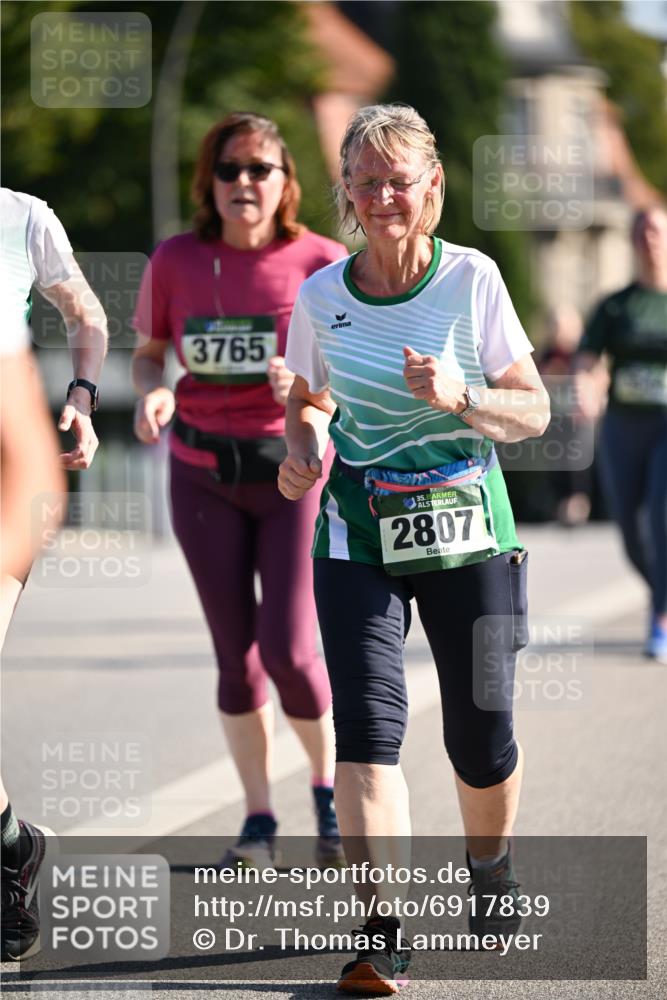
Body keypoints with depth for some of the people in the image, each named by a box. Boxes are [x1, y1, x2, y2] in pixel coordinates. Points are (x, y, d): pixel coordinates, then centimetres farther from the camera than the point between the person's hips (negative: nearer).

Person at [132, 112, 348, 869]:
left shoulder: (320, 262, -8)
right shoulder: (176, 262, -2)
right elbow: (147, 353, 9)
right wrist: (151, 395, -13)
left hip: (296, 471, -2)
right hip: (204, 477, 2)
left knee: (288, 649, -10)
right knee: (235, 654, 5)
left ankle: (329, 784, 17)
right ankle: (258, 820, 16)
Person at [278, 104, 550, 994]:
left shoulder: (473, 279, -6)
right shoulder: (321, 295, 0)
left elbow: (534, 411, -2)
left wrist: (461, 399, -20)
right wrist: (303, 446, -4)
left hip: (465, 522, -1)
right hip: (357, 533, 1)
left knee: (480, 736, 4)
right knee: (367, 722, -15)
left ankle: (490, 864, 36)